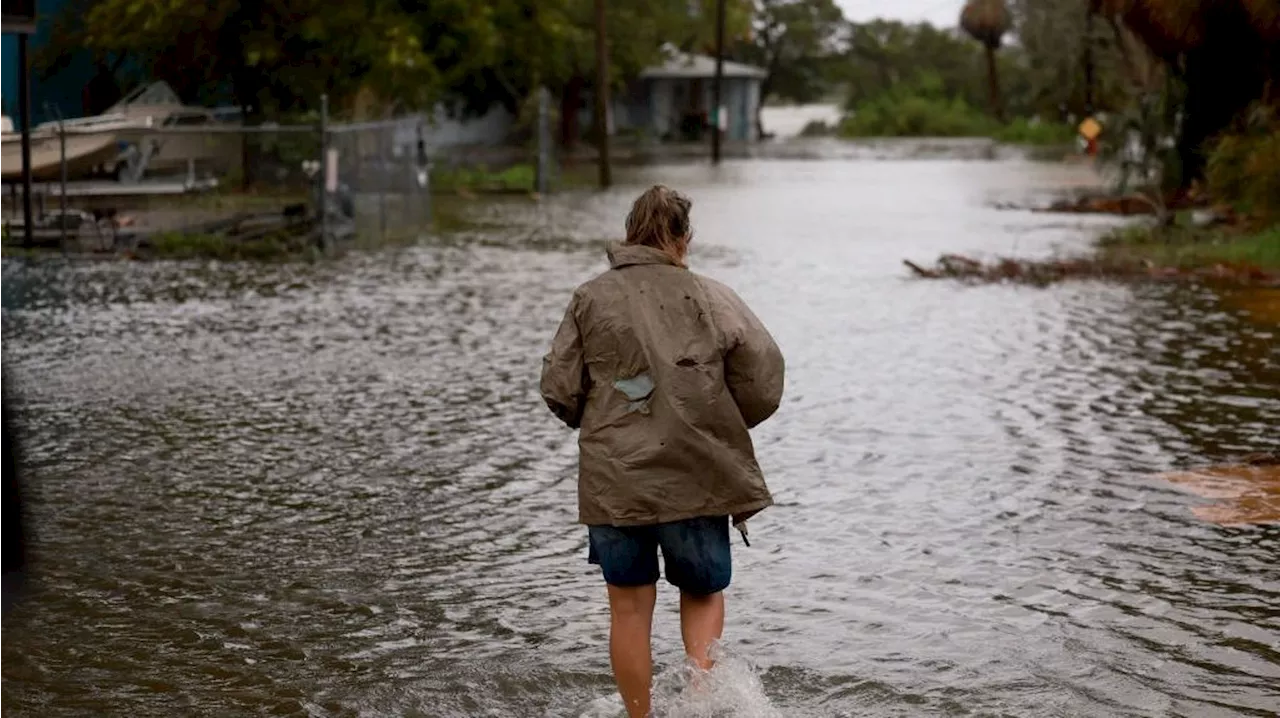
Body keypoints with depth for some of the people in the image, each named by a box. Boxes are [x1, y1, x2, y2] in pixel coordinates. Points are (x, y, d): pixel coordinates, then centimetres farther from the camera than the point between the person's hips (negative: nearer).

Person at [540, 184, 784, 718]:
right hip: (697, 478, 0)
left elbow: (559, 389, -1)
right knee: (703, 592, 18)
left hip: (615, 480, 0)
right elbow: (764, 385, -3)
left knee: (630, 607, 12)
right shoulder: (713, 299, -1)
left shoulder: (590, 298, 0)